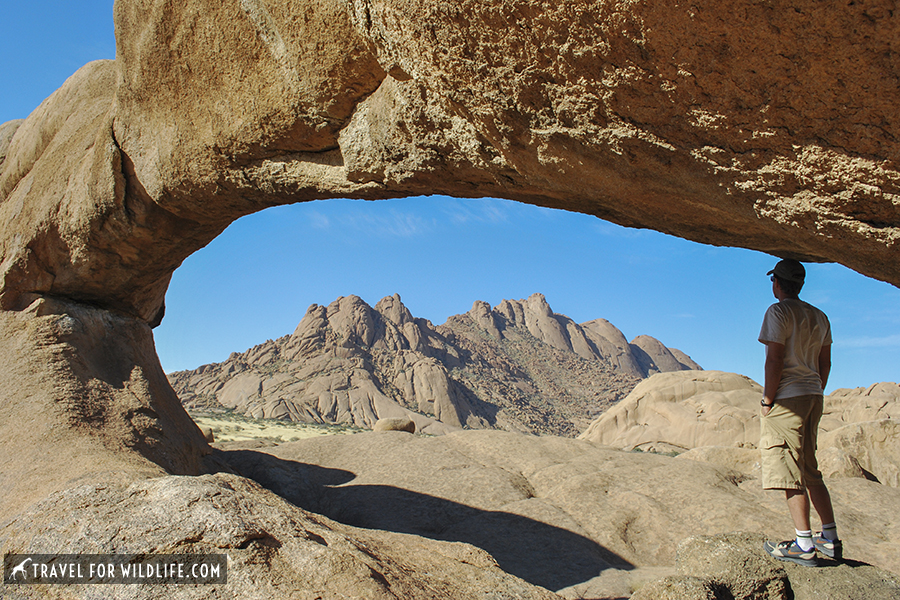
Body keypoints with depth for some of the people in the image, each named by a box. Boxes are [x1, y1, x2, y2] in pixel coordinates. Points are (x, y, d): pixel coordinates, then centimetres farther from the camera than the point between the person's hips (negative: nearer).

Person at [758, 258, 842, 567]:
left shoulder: (778, 312, -10)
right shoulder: (819, 316, 15)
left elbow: (774, 359, -16)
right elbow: (825, 362, 16)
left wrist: (768, 401, -12)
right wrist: (816, 394, 21)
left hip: (787, 397, -8)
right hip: (813, 396, 8)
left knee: (790, 472, -5)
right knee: (810, 471, 16)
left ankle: (804, 546, -4)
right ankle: (830, 539, 20)